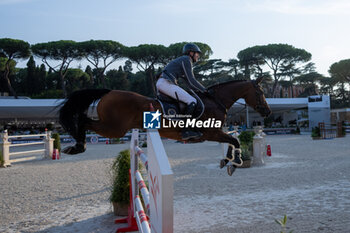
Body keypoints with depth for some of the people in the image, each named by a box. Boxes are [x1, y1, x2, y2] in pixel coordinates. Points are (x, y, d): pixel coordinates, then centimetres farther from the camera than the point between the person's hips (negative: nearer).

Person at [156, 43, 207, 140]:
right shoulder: (186, 60, -1)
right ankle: (186, 131, -21)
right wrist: (204, 90, 0)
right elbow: (191, 81, -9)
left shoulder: (182, 60, 29)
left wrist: (201, 90, 20)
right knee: (192, 101, -14)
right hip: (167, 83, -11)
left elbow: (189, 83, 27)